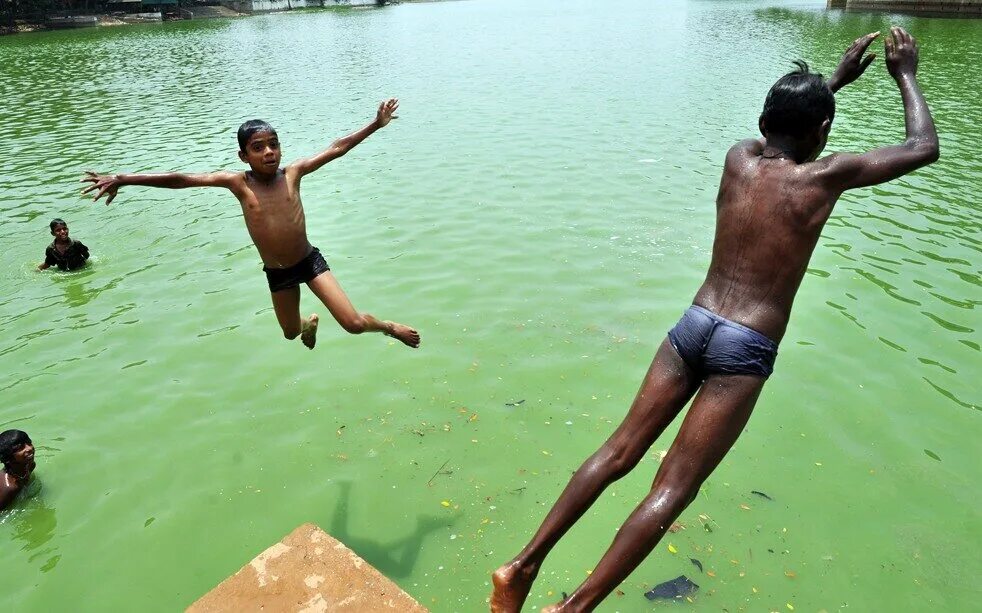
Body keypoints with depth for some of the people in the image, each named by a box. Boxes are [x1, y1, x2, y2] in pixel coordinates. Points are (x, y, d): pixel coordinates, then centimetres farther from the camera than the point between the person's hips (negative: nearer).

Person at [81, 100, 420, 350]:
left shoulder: (293, 172, -9)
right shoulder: (238, 182, -11)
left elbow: (337, 148, -6)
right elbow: (180, 179, -15)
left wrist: (377, 124, -5)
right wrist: (121, 179, -19)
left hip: (310, 260, -1)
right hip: (277, 274, 1)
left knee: (354, 323, -9)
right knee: (291, 332, 23)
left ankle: (387, 326, 26)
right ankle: (310, 323, 61)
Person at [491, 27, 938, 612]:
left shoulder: (739, 158, 10)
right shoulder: (825, 175, -2)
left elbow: (781, 129, 35)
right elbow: (924, 149, 14)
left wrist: (836, 80, 40)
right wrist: (906, 75, 27)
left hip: (693, 324, 5)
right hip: (744, 349, -5)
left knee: (620, 453, 8)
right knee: (673, 489, -3)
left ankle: (525, 563, 8)